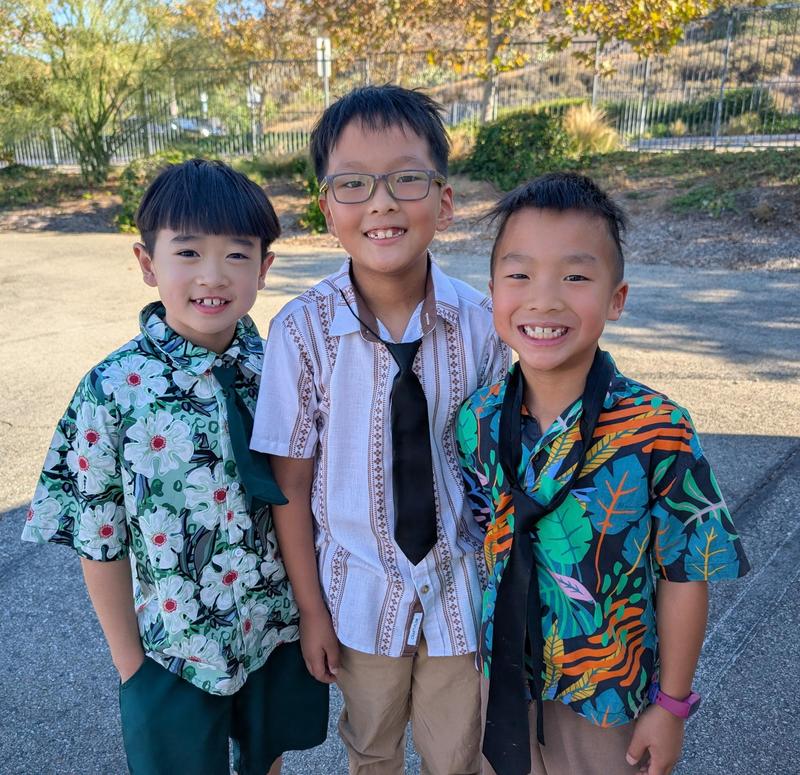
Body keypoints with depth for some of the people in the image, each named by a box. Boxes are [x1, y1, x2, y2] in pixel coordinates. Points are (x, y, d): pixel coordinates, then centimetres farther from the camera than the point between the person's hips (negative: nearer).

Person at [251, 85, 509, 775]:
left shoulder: (478, 321, -15)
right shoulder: (302, 330, -18)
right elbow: (290, 484, -10)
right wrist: (311, 609, -3)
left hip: (461, 585, 1)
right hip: (362, 590, 0)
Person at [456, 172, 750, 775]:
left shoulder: (658, 433, -24)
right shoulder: (478, 419, -13)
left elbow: (684, 576, -15)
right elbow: (479, 539, 0)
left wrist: (672, 704, -7)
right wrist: (477, 646, 5)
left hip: (608, 702, -3)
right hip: (500, 676, 3)